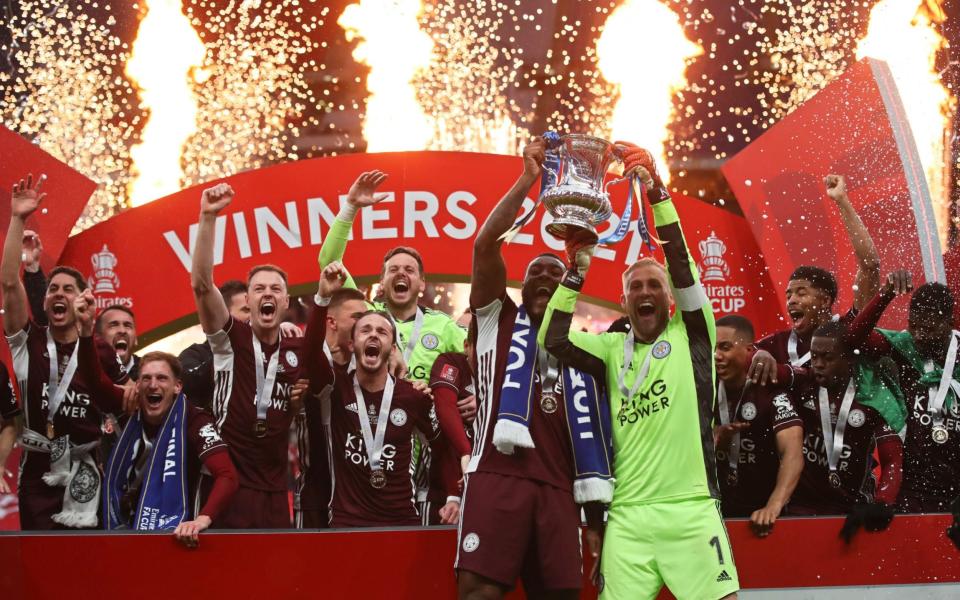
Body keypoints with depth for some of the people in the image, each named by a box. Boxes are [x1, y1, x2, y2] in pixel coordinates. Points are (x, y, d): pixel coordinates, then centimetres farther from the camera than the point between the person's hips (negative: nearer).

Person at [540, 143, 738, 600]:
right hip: (628, 515, 2)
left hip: (691, 509, -2)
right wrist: (577, 268, 3)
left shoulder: (691, 333, 9)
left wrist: (655, 189, -9)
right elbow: (553, 340, 3)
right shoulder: (613, 348, 16)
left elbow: (681, 261, -2)